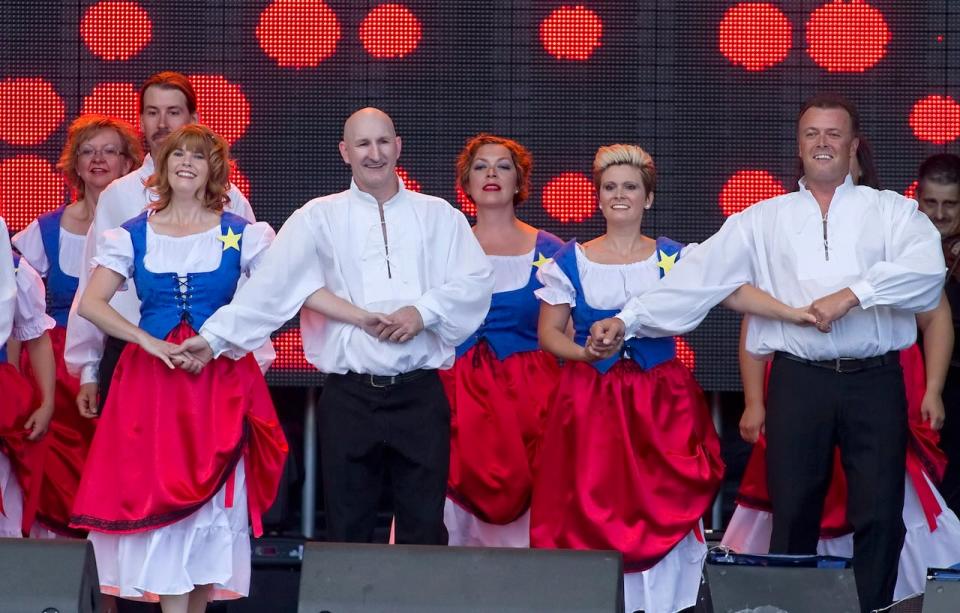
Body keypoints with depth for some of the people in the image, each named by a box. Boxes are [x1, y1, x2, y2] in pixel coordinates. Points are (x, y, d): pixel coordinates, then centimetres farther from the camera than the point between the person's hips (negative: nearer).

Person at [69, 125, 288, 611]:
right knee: (161, 497, -5)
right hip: (151, 376, 0)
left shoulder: (242, 236, 5)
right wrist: (149, 342, -13)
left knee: (213, 499, -2)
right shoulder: (133, 236, 7)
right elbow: (91, 304, -2)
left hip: (220, 378, 0)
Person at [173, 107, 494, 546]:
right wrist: (215, 337, -10)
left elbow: (475, 283, 2)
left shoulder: (438, 216, 10)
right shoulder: (318, 219, 6)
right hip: (350, 396, 0)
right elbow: (270, 285, -1)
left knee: (424, 530, 1)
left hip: (420, 395, 0)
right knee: (348, 531, 3)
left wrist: (425, 311, -13)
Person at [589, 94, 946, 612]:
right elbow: (698, 276, 5)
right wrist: (629, 320, -4)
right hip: (798, 380, 1)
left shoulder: (891, 211, 7)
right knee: (793, 514, 2)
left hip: (875, 381, -1)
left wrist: (852, 293, -19)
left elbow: (926, 268, -10)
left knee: (879, 515, -1)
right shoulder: (764, 221, 11)